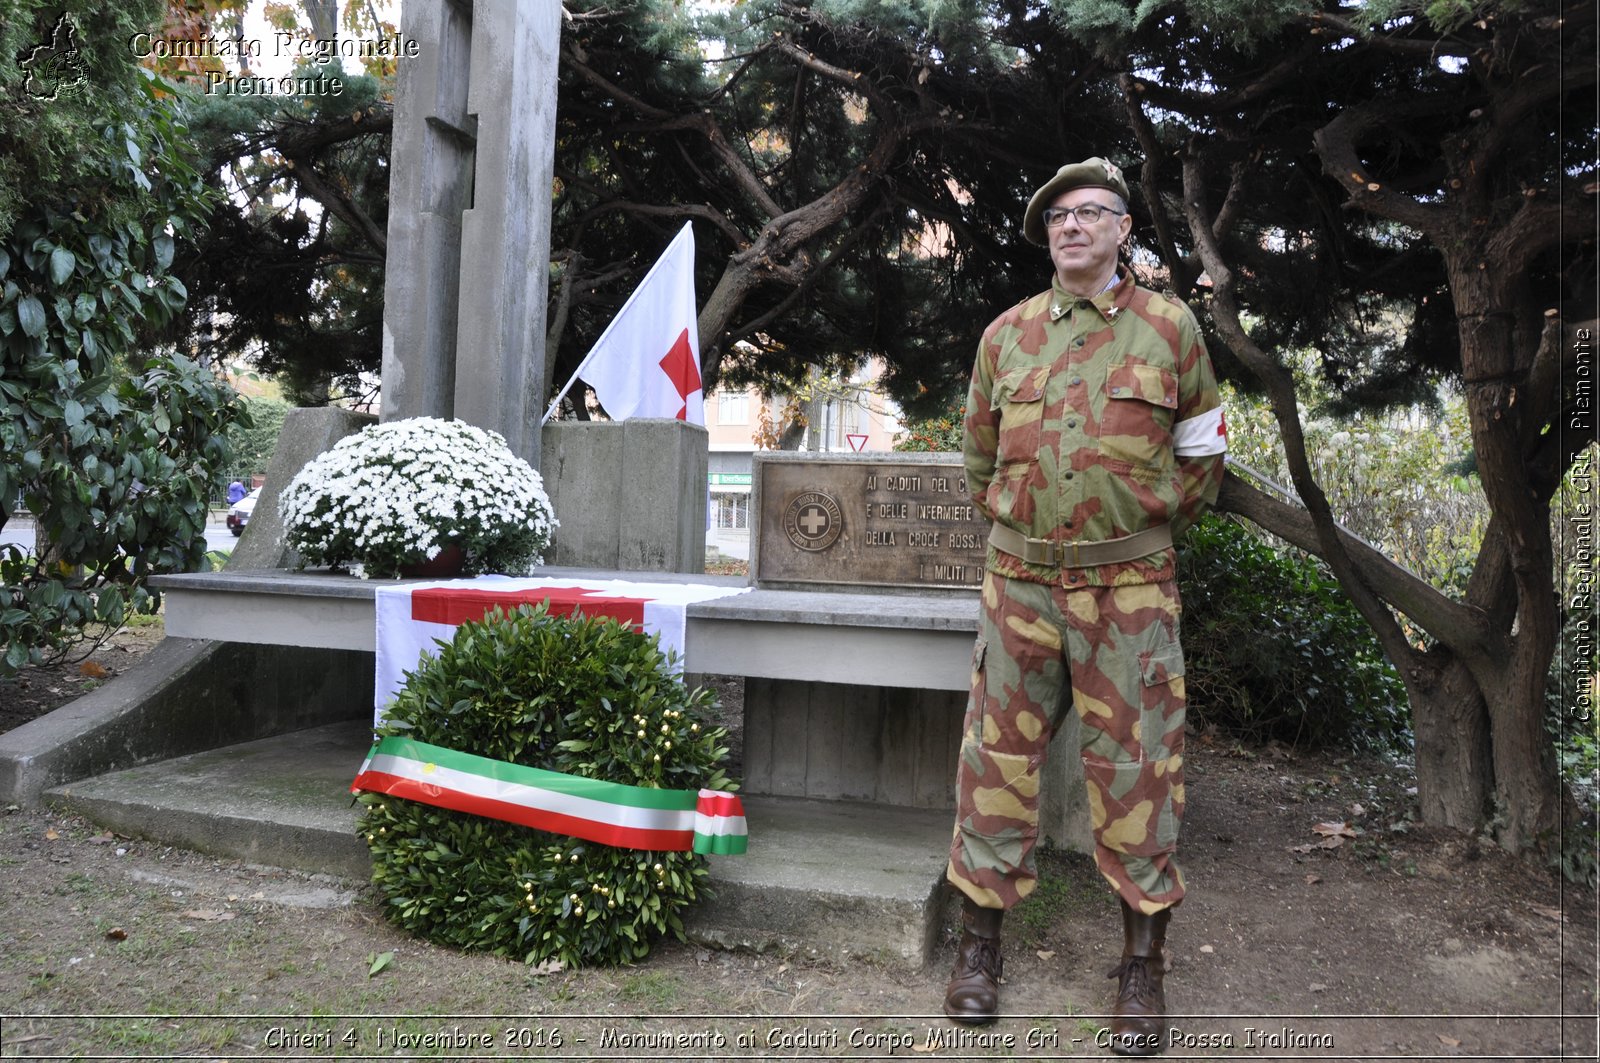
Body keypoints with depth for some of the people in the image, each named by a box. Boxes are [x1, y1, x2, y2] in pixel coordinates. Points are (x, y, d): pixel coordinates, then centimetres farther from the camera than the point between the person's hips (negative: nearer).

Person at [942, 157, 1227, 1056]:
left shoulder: (1170, 326, 3)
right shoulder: (1006, 334, 8)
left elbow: (1203, 451, 12)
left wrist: (1154, 530, 11)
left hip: (1130, 588, -2)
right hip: (1020, 582, 2)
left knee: (1137, 769, 3)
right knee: (999, 756, 5)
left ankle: (1143, 967, 18)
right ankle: (981, 945, 20)